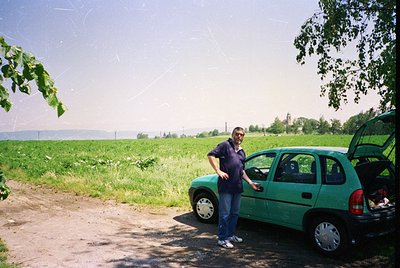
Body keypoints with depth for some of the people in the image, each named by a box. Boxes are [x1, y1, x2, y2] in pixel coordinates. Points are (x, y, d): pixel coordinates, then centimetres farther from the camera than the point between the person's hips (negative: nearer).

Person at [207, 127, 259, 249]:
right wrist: (218, 171, -18)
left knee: (235, 213, 15)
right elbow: (211, 155, -14)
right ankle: (222, 239, 6)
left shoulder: (242, 152, 21)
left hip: (237, 186, 8)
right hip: (226, 185, -8)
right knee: (225, 213, -2)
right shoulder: (225, 145, -3)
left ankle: (231, 235, 29)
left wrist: (251, 183, 20)